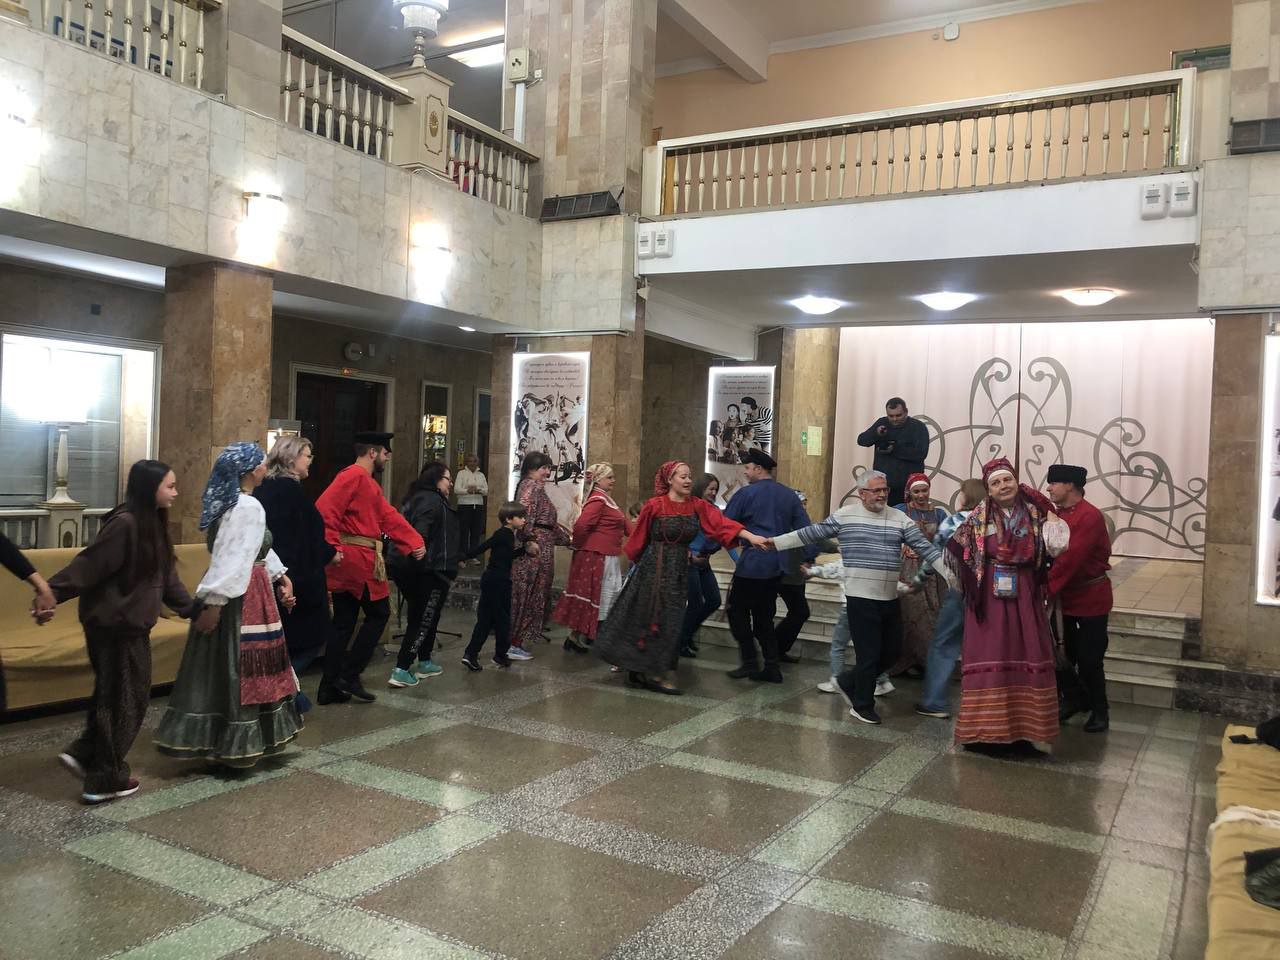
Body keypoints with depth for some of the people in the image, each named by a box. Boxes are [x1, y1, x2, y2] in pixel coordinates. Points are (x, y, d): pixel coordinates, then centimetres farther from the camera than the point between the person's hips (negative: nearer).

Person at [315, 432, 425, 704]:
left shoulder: (368, 483, 20)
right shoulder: (353, 475, -12)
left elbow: (389, 516, 16)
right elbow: (324, 510, -23)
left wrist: (414, 542, 7)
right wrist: (331, 547, -26)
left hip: (356, 560, 10)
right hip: (357, 559, -10)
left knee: (344, 623, 11)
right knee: (378, 613, 2)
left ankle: (329, 688, 14)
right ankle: (349, 675, 4)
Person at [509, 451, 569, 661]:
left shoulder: (536, 487, 23)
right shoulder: (531, 486, -9)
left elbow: (548, 522, 27)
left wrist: (566, 539, 28)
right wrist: (528, 539, -25)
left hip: (541, 549, 10)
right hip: (535, 549, -10)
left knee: (529, 595, 12)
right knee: (529, 594, -5)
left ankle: (518, 641, 17)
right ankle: (513, 644, 0)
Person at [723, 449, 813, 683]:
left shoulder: (746, 494, -5)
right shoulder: (789, 495, 10)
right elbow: (805, 528, 8)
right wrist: (810, 558, 11)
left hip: (752, 564, -6)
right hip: (777, 566, 6)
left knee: (738, 610, 8)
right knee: (764, 615, 14)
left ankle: (749, 662, 3)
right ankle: (772, 666, 11)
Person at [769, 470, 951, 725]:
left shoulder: (900, 518, 5)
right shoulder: (844, 515, -2)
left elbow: (925, 548, 4)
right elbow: (811, 534, 2)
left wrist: (951, 574, -4)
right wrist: (774, 542, 0)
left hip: (890, 598, 5)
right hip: (861, 598, -5)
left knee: (891, 651, 13)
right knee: (869, 653, 1)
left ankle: (848, 682, 32)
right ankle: (862, 706, 18)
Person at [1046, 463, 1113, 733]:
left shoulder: (1090, 516, -20)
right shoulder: (1055, 513, 5)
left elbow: (1070, 558, -26)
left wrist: (1047, 589, -27)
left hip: (1090, 598, -6)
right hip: (1064, 596, 6)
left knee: (1089, 660, 1)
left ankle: (1099, 710, 20)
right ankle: (1074, 699, 30)